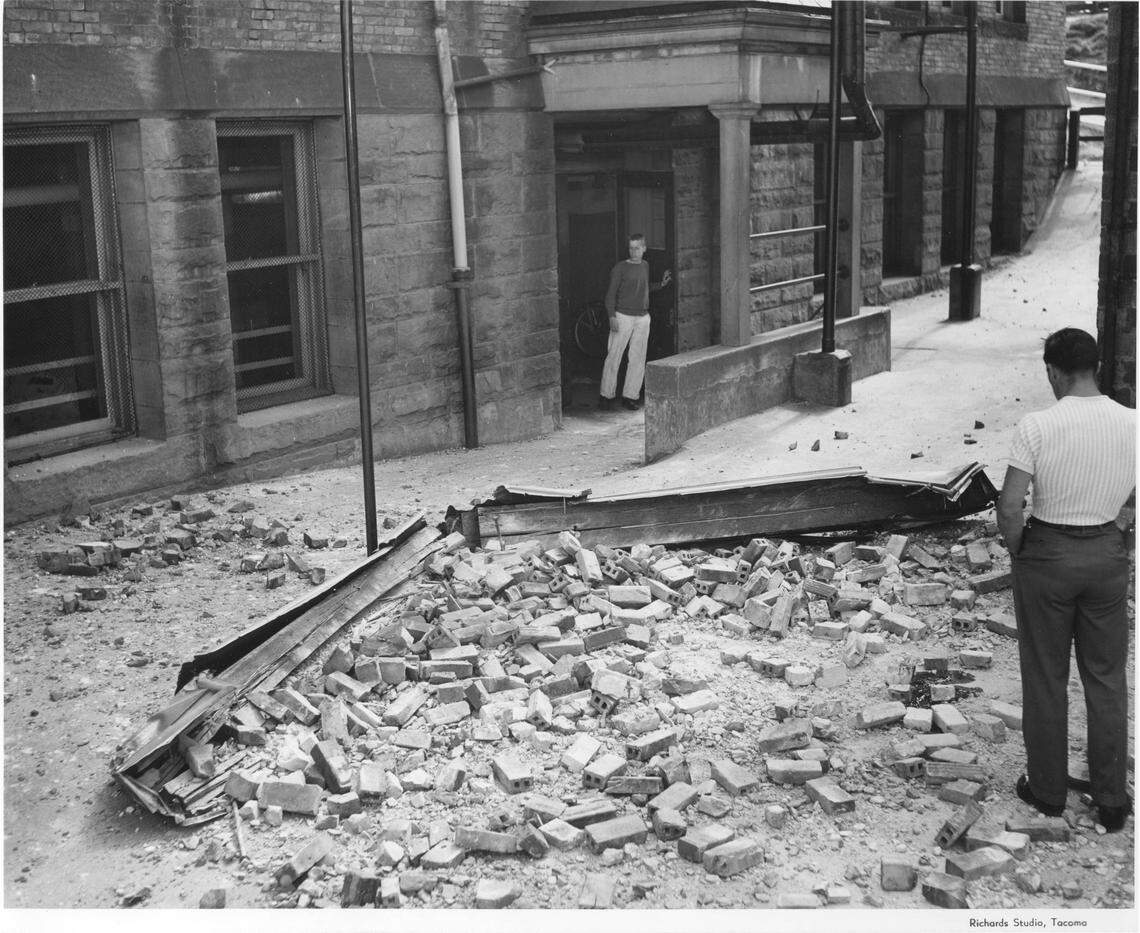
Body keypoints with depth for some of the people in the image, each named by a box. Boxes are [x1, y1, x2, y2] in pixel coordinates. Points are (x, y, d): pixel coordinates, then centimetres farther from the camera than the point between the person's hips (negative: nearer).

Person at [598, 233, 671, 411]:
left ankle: (630, 396, 10)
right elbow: (610, 294, -6)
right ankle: (607, 396, 2)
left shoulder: (645, 266, 11)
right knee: (614, 356, -5)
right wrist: (612, 316, -16)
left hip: (643, 318, 5)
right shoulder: (620, 268, -6)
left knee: (638, 359, 4)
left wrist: (661, 284, 9)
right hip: (623, 317, -5)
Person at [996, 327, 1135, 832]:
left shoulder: (1037, 427, -17)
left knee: (1045, 677, 12)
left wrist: (1017, 549, -2)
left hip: (1047, 554, -3)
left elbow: (1009, 507, -19)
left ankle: (1048, 790, 24)